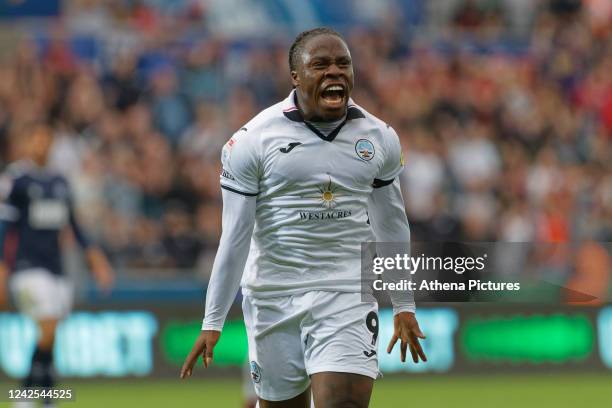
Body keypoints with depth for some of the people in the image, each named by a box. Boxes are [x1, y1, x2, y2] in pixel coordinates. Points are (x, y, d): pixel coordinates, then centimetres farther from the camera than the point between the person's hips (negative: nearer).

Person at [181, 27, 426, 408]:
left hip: (348, 298, 1)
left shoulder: (379, 139, 6)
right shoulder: (253, 141, -4)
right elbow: (234, 239, -3)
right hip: (273, 300, -1)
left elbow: (392, 228, 17)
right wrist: (213, 323, -4)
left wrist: (404, 306, 21)